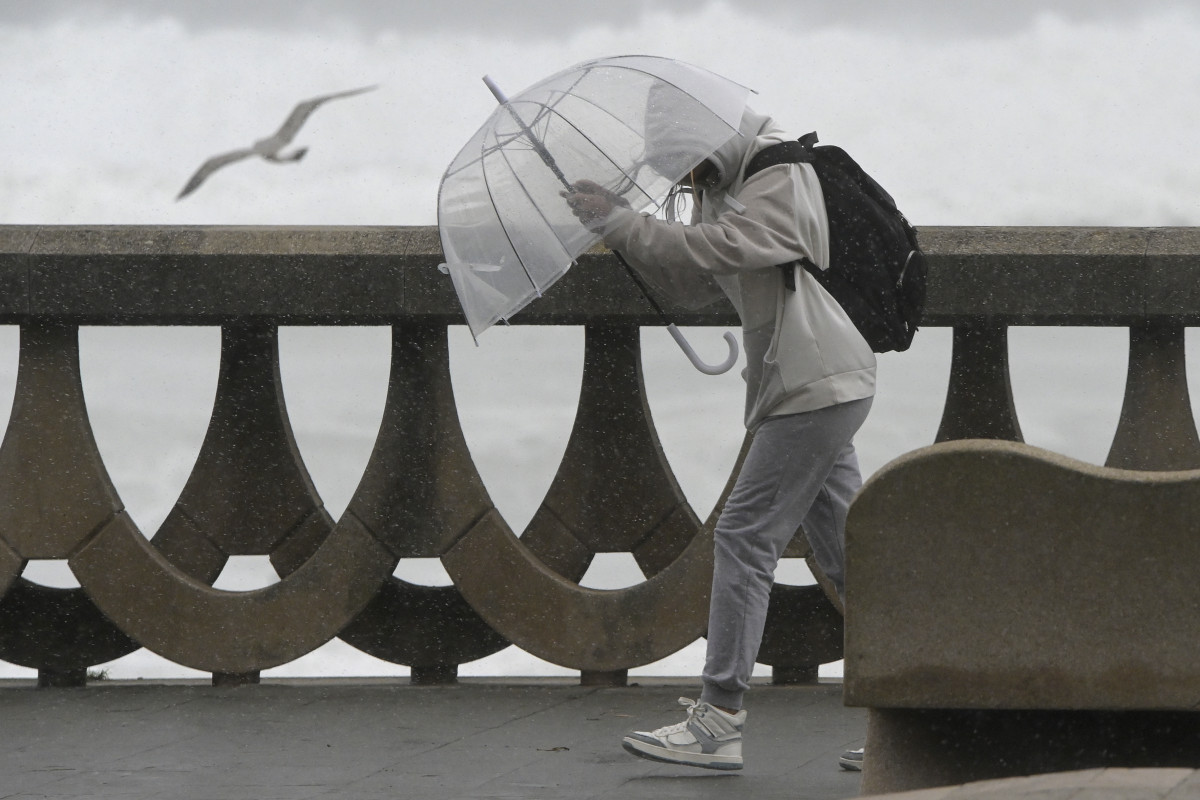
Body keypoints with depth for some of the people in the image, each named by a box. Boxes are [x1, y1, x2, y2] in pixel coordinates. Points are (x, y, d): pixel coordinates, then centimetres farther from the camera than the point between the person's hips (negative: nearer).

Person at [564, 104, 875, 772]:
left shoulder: (784, 184, -13)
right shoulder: (734, 191, 18)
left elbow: (711, 249, -26)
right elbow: (691, 284, 17)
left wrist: (617, 220, -20)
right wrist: (621, 229, 4)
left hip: (815, 387, -11)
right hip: (822, 388, 11)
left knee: (746, 538, -11)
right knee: (847, 549, 10)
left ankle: (720, 720, -12)